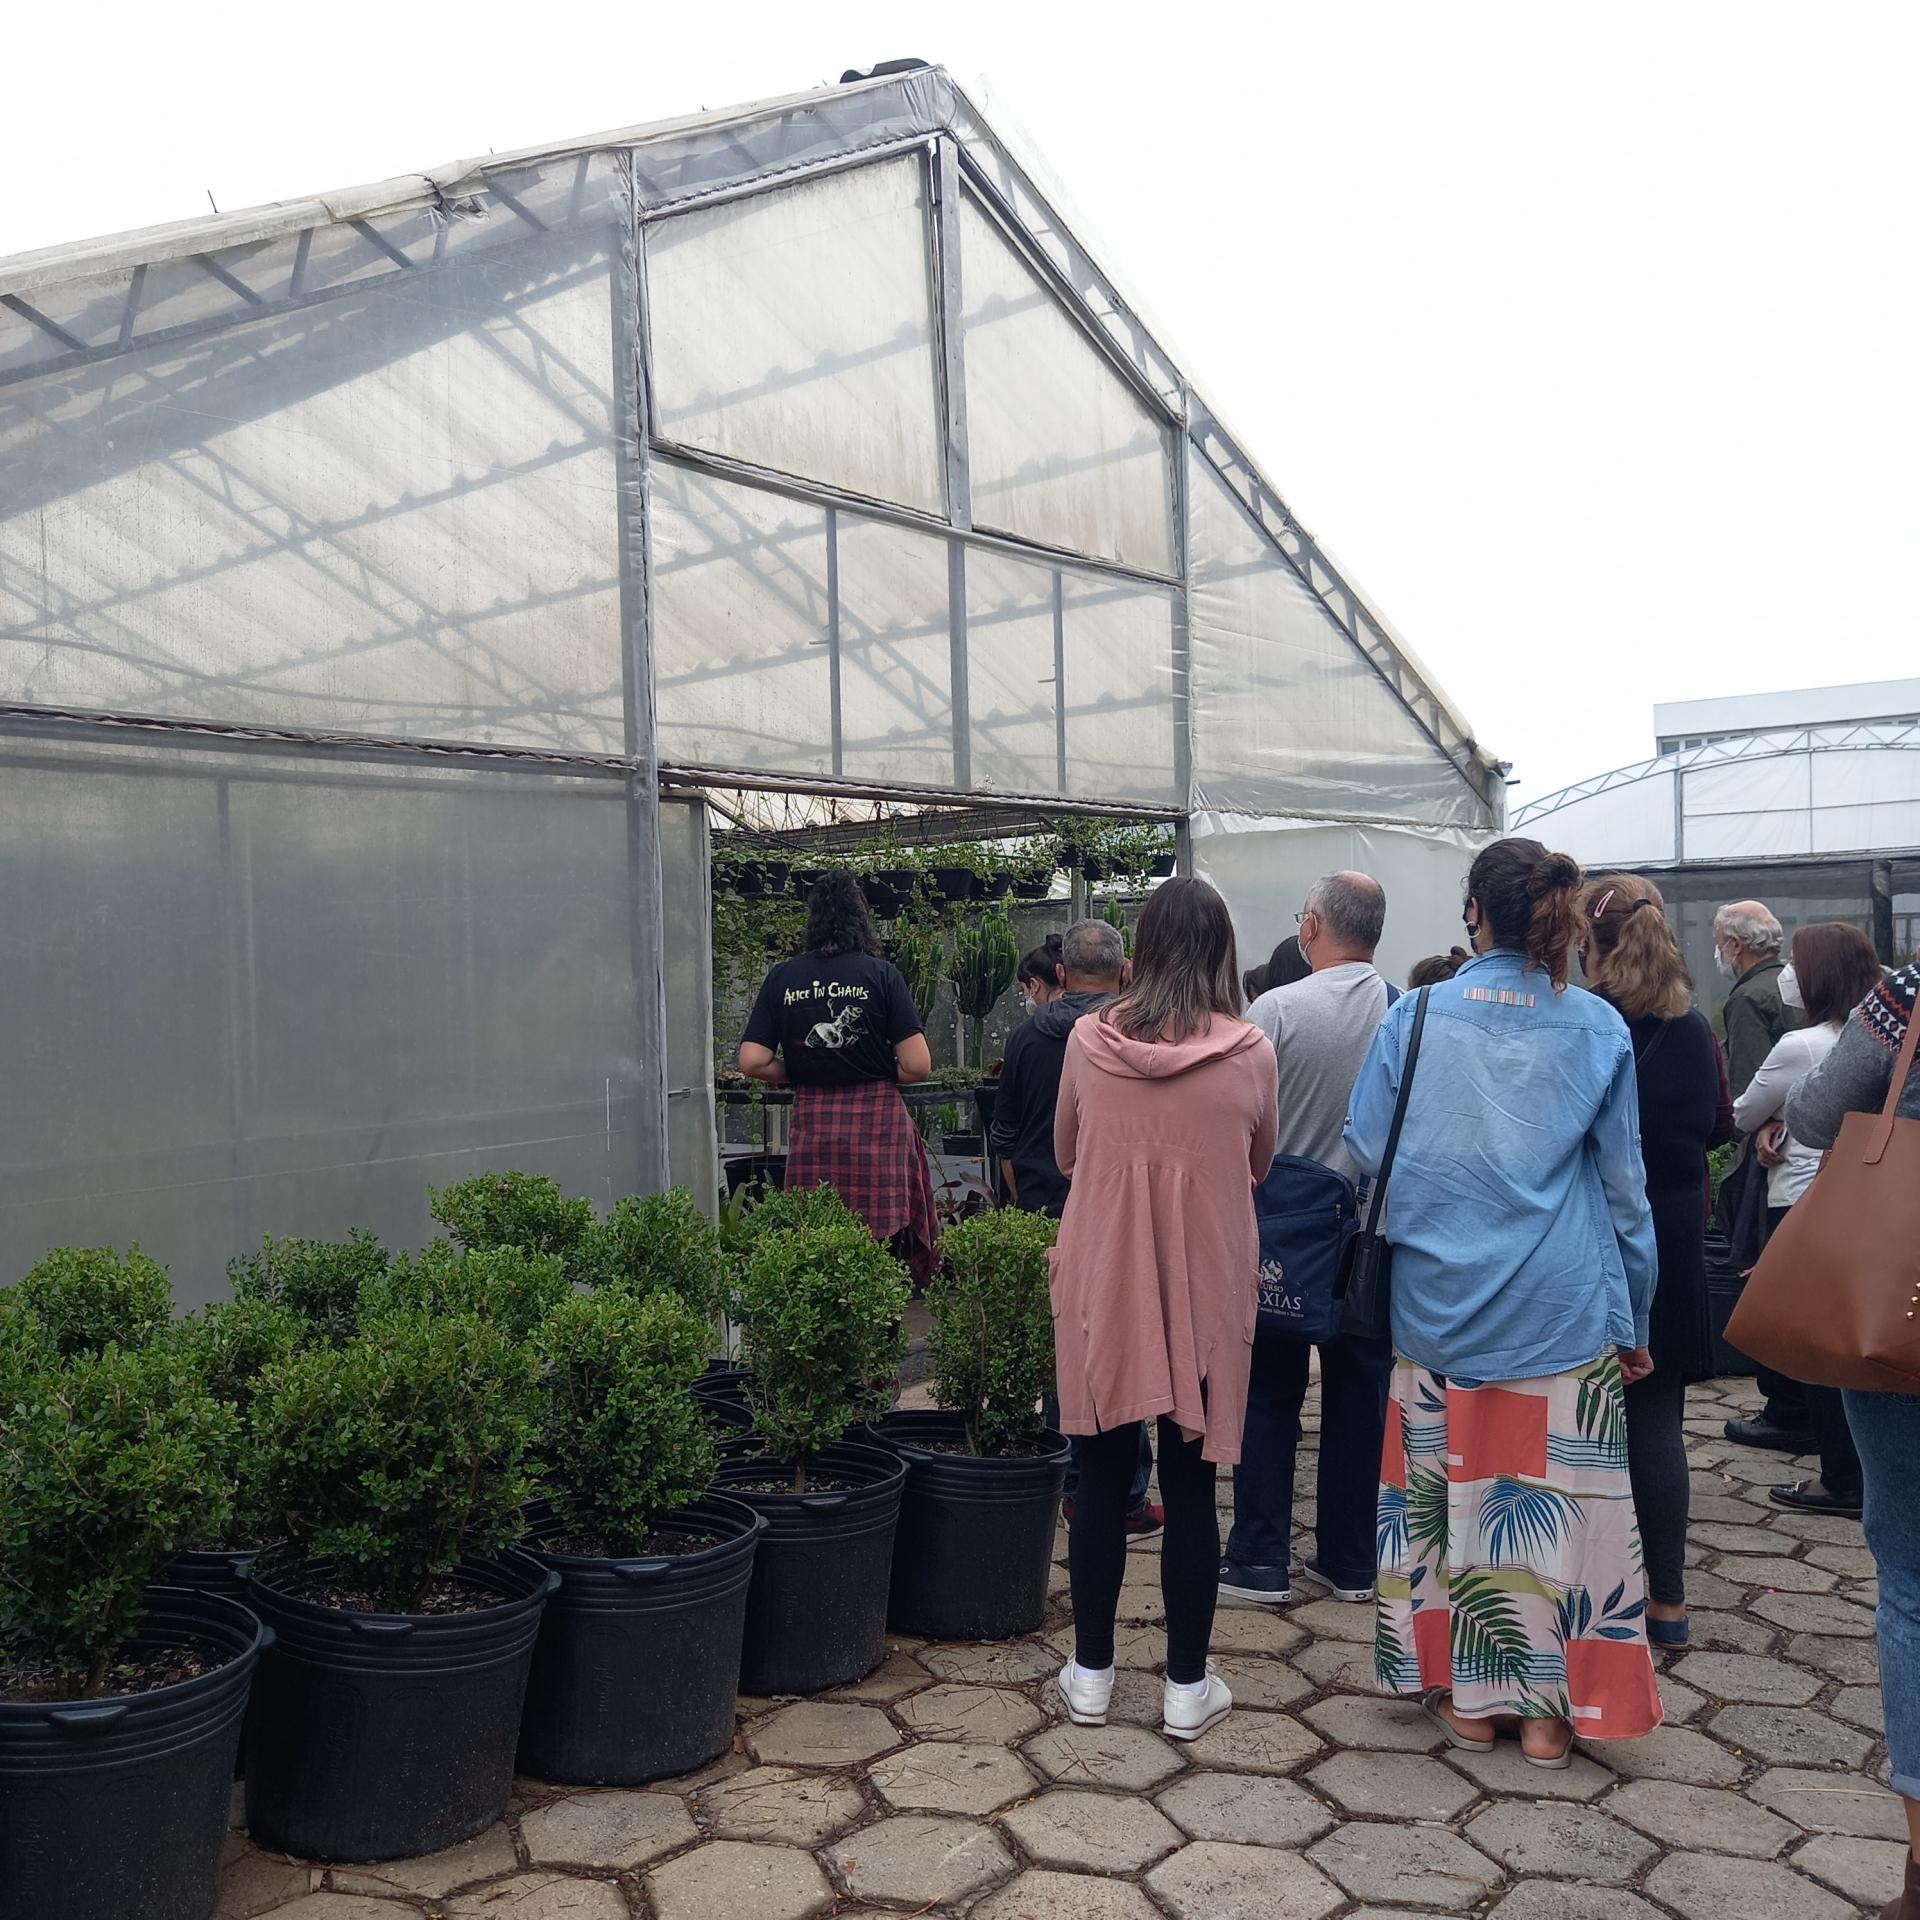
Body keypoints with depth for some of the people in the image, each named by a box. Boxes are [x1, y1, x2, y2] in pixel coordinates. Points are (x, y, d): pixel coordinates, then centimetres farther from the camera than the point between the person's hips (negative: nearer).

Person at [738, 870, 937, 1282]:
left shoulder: (781, 979, 3)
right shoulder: (881, 974, -3)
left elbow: (752, 1063, -2)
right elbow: (918, 1066, -7)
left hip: (811, 1124, 2)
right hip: (876, 1121, -2)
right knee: (882, 1240, 2)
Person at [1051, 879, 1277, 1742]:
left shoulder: (1088, 1040, -7)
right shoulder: (1249, 1052, -9)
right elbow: (1259, 1166, 8)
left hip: (1101, 1282, 1)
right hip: (1205, 1288, -1)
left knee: (1101, 1479, 12)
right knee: (1189, 1486, 9)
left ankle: (1091, 1672, 23)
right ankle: (1187, 1686, 19)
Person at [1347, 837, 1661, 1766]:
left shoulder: (1414, 1017, -4)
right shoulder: (1597, 1028, -2)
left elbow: (1365, 1154, 0)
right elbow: (1623, 1183, 3)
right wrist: (1633, 1319, 11)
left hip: (1440, 1303, 1)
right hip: (1563, 1307, 0)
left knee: (1448, 1492, 11)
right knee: (1555, 1498, 7)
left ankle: (1466, 1694, 22)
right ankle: (1549, 1706, 16)